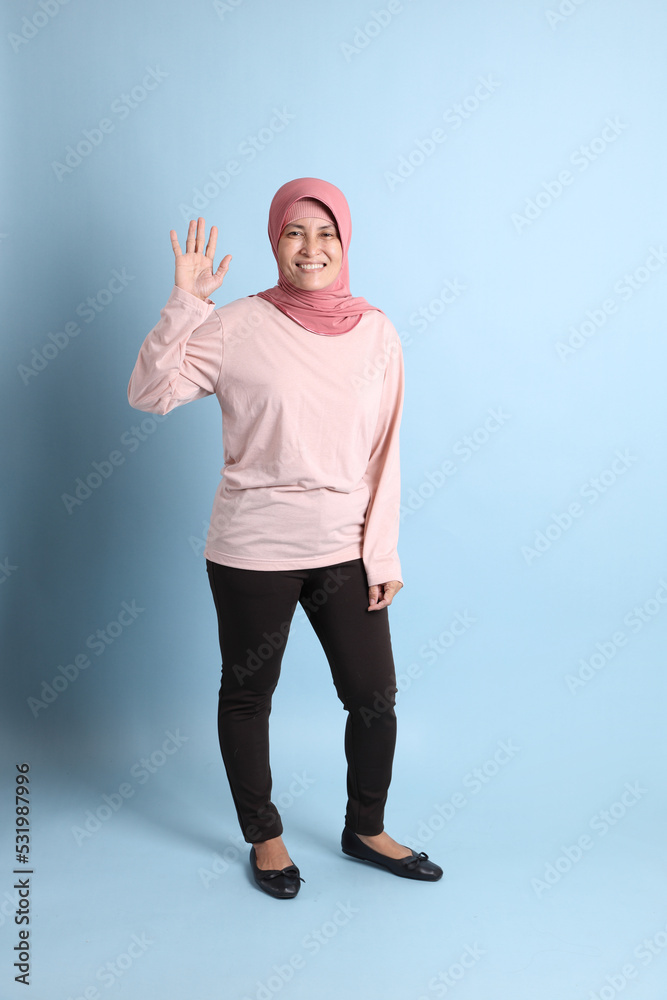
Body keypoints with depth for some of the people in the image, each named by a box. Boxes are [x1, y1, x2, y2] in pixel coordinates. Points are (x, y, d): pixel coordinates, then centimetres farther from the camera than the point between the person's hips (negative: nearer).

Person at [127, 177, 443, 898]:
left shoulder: (376, 332, 1)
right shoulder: (238, 326, -6)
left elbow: (384, 451, 3)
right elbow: (148, 393, -11)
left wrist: (383, 553, 0)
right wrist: (183, 303, -20)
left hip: (347, 551, 3)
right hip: (253, 552, -2)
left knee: (375, 696, 10)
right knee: (247, 696, 13)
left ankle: (365, 830, 37)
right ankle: (263, 835, 38)